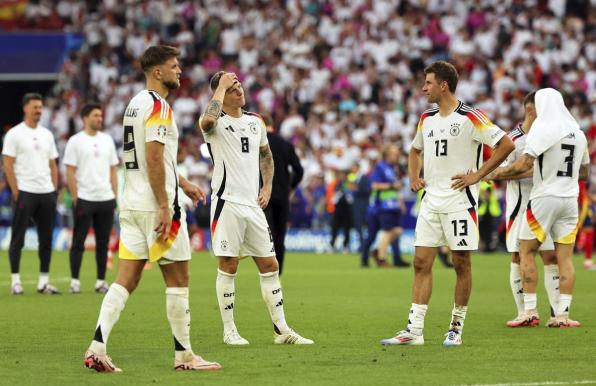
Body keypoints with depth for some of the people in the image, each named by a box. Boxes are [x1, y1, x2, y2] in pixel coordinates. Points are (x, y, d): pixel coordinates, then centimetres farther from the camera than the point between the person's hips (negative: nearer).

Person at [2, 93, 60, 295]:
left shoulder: (47, 134, 14)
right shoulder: (15, 134, -3)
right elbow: (8, 166, -7)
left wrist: (54, 191, 9)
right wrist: (16, 193, -12)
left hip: (47, 194, 6)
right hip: (25, 193, -6)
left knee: (46, 239, 6)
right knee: (17, 238, -2)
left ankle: (44, 281, 11)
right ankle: (15, 281, 1)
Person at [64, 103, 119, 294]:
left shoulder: (107, 140, 11)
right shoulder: (75, 141, -3)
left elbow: (113, 170, 14)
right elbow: (70, 172, -6)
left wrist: (115, 196, 6)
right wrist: (75, 199, -11)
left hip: (106, 199, 5)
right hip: (84, 199, -5)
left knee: (103, 242, 7)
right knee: (78, 242, 0)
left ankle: (101, 281, 12)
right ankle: (75, 281, 4)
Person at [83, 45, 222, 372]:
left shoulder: (136, 103, 17)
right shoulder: (158, 106, -12)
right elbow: (154, 159, -20)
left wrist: (182, 183, 35)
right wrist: (164, 207, -21)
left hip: (131, 206, 8)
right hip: (155, 205, -8)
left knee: (126, 280, 4)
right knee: (178, 279, 2)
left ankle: (97, 347, -8)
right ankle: (184, 355, 8)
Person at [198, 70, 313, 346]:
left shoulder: (256, 122, 12)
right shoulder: (216, 123, -7)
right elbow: (208, 120, -33)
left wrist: (267, 186, 12)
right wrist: (221, 86, -21)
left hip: (253, 204, 6)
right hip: (227, 203, -6)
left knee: (269, 266, 7)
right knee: (228, 266, -2)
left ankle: (281, 330, 13)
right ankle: (229, 331, 6)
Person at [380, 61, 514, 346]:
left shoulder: (469, 117, -10)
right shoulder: (426, 118, 12)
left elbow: (506, 144, -12)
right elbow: (415, 150, 31)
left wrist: (477, 175, -12)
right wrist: (414, 177, 13)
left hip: (459, 200, -6)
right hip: (431, 201, 6)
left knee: (461, 263, 1)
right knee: (421, 262, 1)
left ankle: (456, 328, 11)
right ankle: (414, 330, 0)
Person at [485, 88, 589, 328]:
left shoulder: (543, 130, -10)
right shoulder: (578, 133, 11)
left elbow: (524, 164, -19)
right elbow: (584, 173, 22)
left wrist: (496, 174, -8)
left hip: (545, 197, -6)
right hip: (570, 198, 6)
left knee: (527, 252, 5)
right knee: (565, 257, 5)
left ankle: (530, 311, 0)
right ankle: (562, 315, 0)